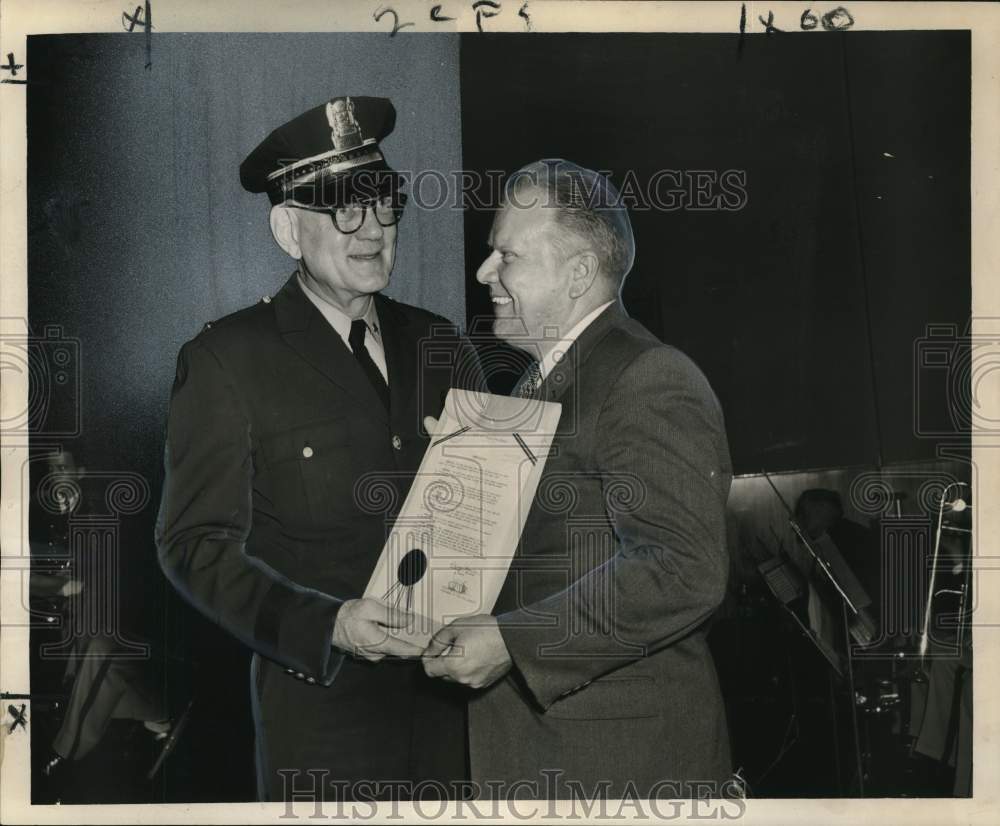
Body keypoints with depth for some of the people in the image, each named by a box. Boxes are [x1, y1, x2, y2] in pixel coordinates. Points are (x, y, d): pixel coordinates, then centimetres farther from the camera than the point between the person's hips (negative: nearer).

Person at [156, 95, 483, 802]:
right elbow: (195, 543, -6)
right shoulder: (228, 361, -4)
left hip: (456, 698, 4)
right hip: (323, 710, -4)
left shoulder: (443, 348, 10)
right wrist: (325, 626, -18)